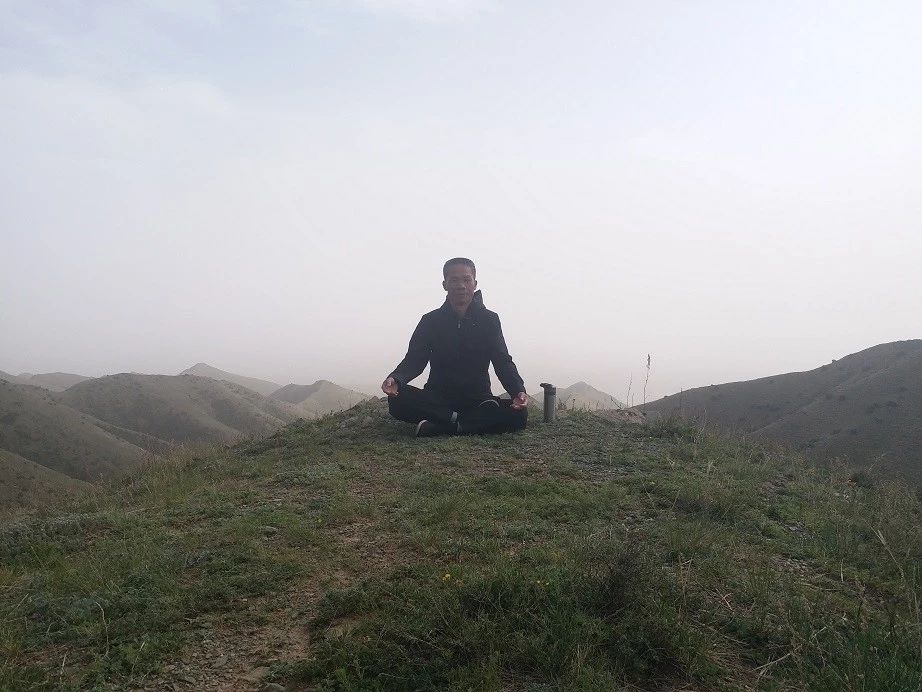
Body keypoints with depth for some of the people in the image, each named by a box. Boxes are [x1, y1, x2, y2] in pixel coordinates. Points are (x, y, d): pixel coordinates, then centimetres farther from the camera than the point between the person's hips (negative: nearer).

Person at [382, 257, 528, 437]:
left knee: (518, 414, -30)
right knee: (397, 400, -29)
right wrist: (395, 379, -27)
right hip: (438, 399, -1)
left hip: (478, 400, 1)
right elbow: (414, 360, -3)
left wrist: (518, 390, -24)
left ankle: (435, 427, -28)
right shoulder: (431, 321, 4)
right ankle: (459, 420, -23)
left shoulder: (489, 320, 3)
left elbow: (503, 362, -3)